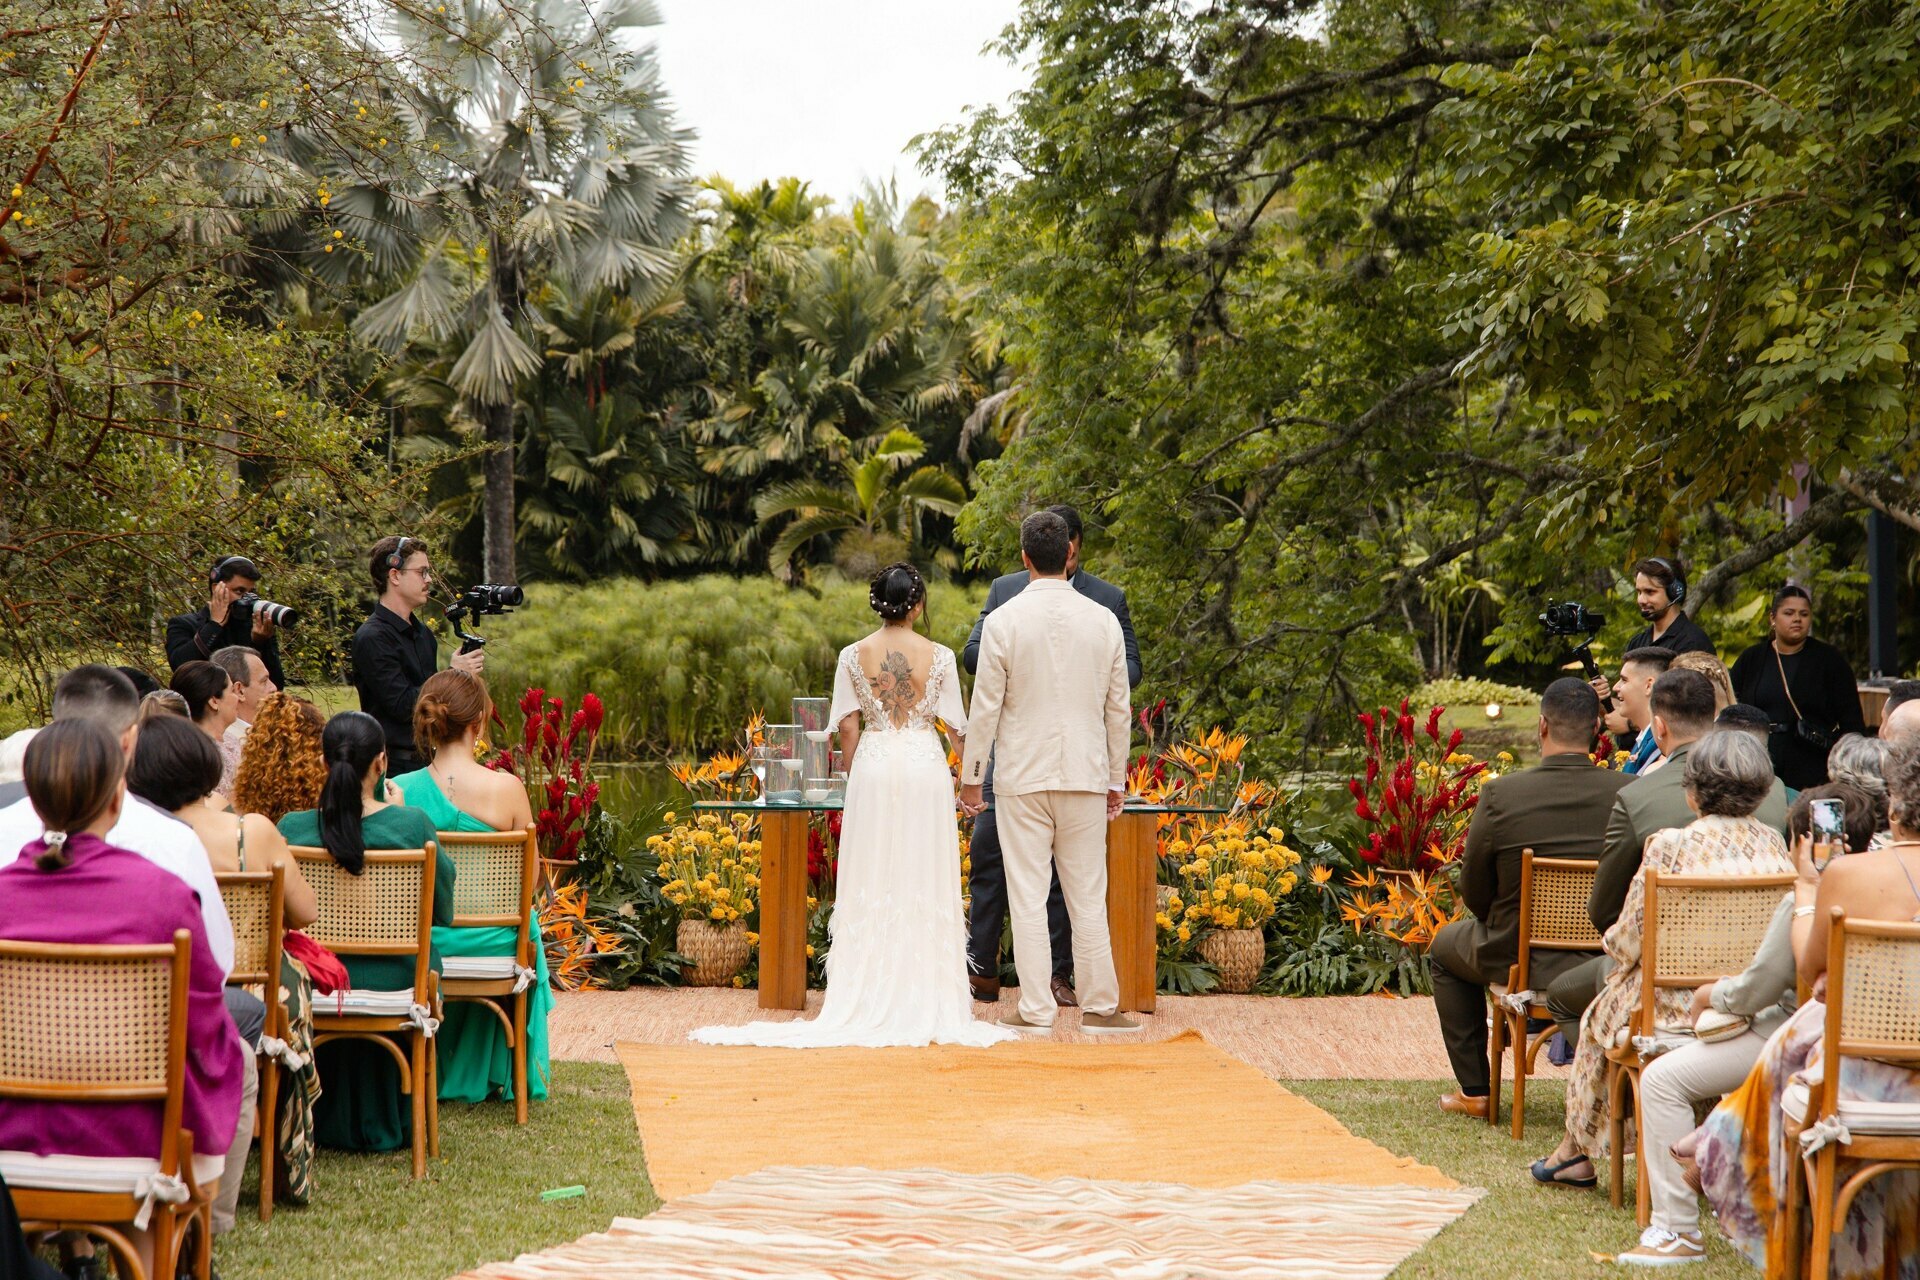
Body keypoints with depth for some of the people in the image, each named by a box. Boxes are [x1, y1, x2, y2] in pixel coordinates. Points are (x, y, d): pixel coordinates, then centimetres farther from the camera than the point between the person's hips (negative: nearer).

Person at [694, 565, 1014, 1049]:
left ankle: (871, 999, 8)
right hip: (925, 769, -1)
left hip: (873, 768, 1)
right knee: (925, 884, 4)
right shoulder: (938, 656, -3)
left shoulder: (854, 656, 0)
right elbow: (956, 725, 0)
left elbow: (847, 725, 0)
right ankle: (929, 999, 5)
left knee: (872, 885, 6)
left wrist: (852, 780, 11)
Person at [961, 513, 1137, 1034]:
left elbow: (986, 706, -5)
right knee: (1088, 896, 7)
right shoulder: (1103, 620, 1)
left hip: (1022, 776, -2)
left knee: (1027, 895, 1)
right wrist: (1116, 779, 16)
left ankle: (1036, 1010, 2)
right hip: (1085, 775, 2)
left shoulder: (1004, 620, -7)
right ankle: (1099, 1006, 11)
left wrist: (971, 774, 5)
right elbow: (1118, 709, 6)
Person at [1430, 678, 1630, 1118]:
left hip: (1516, 960, -2)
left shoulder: (1499, 794, -18)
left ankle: (1475, 1091, 29)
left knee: (1446, 947, 30)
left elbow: (1474, 892, -6)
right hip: (1608, 961, 2)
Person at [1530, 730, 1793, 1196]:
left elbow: (1627, 942, -9)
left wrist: (1614, 942, 14)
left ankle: (1577, 1149, 40)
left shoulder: (1670, 847, -15)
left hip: (1682, 1010, -5)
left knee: (1603, 1012, 26)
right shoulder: (1774, 845, 0)